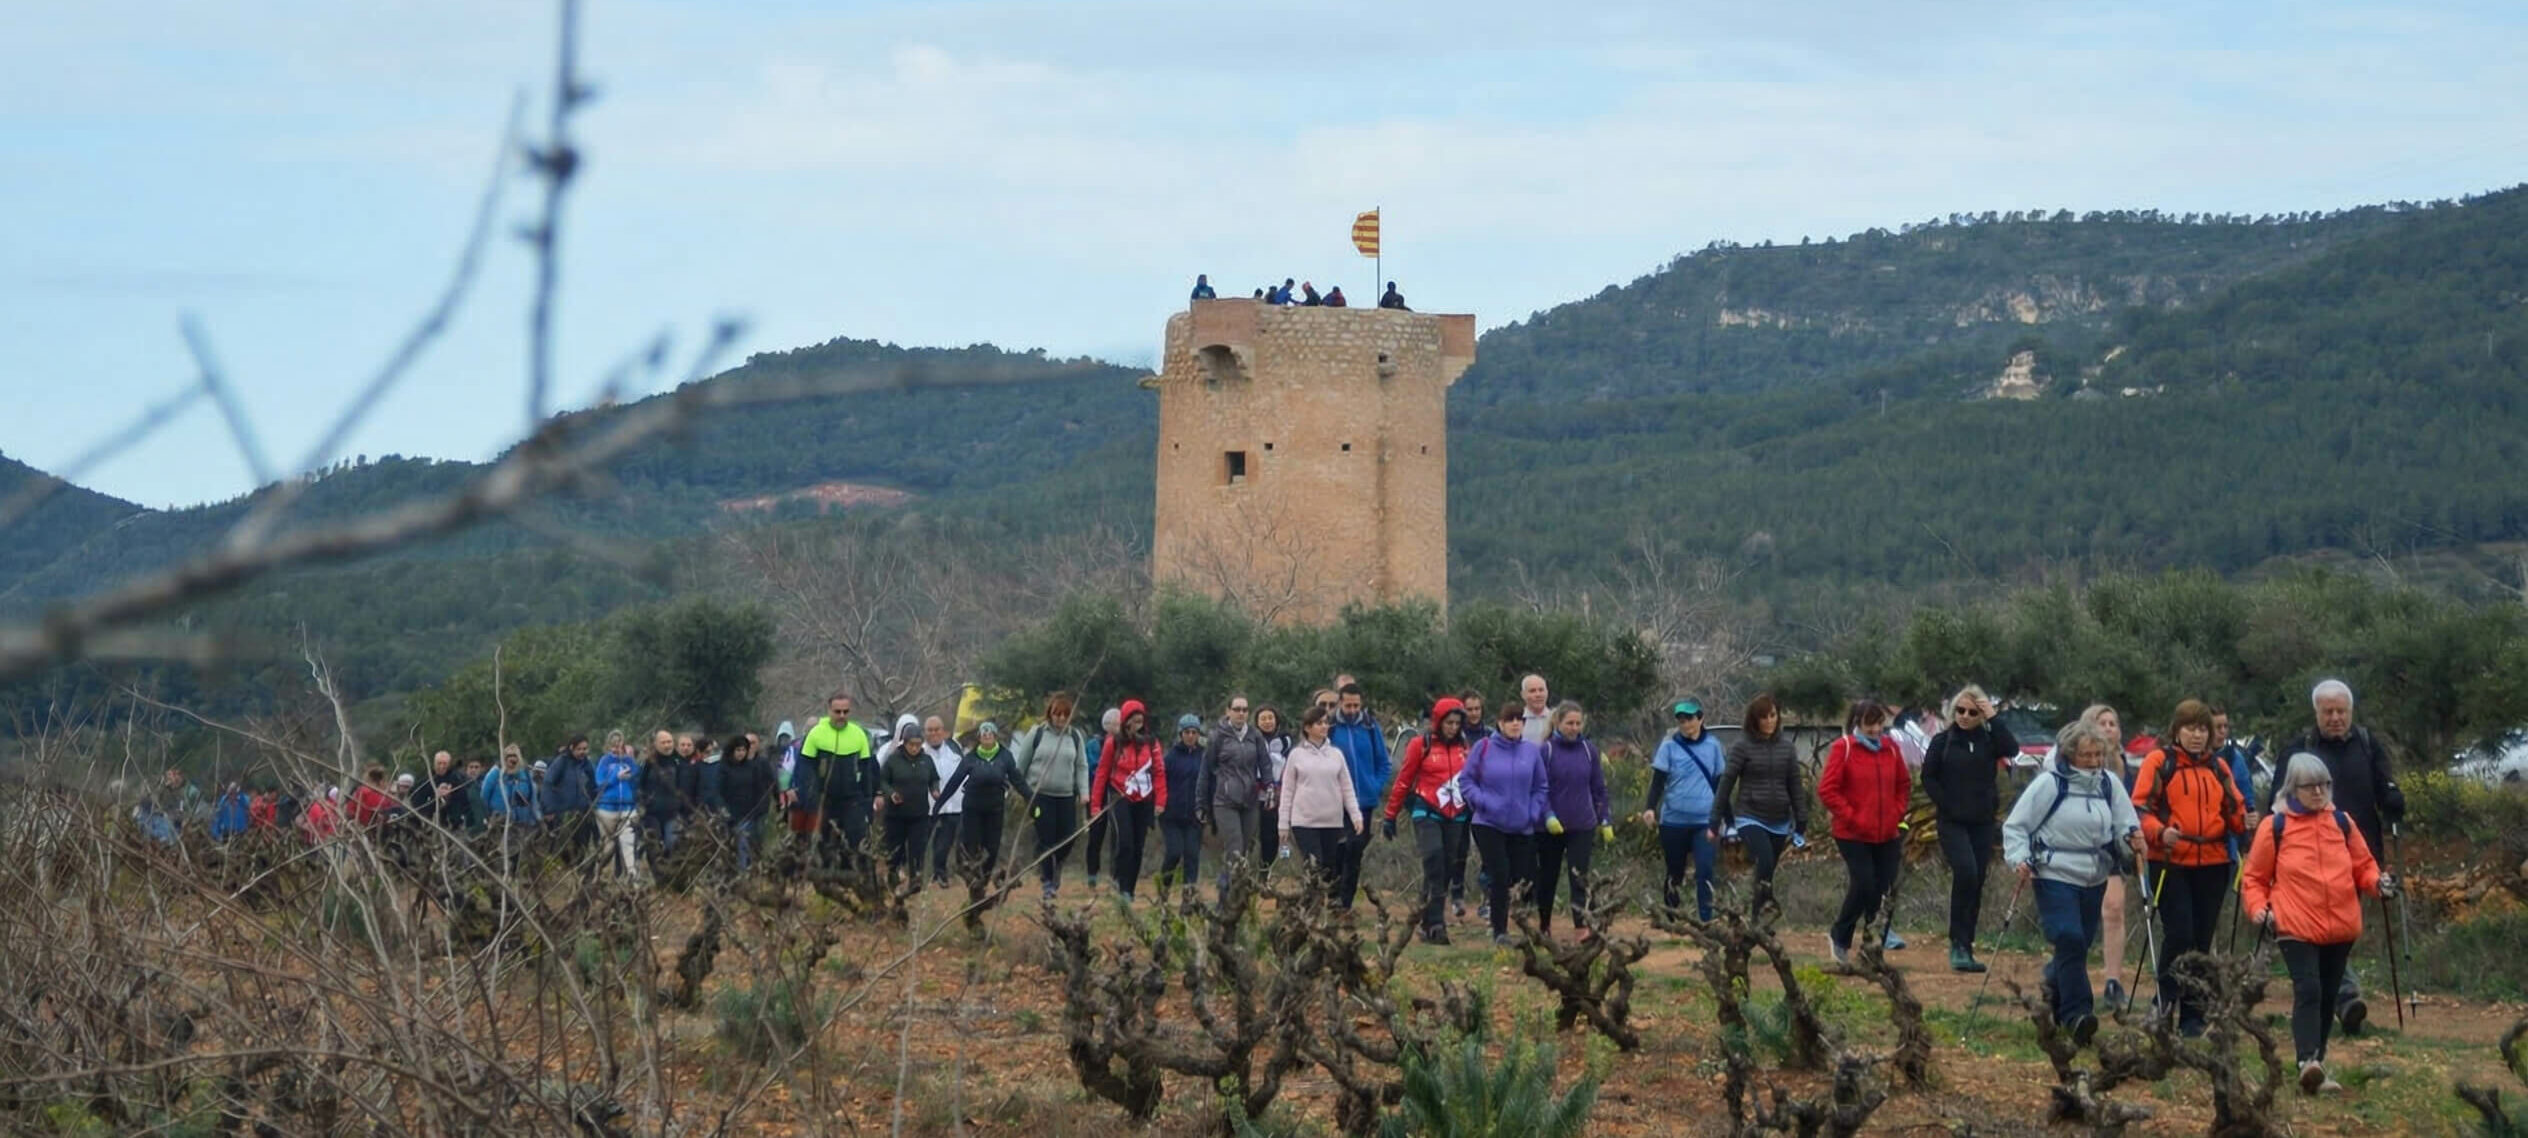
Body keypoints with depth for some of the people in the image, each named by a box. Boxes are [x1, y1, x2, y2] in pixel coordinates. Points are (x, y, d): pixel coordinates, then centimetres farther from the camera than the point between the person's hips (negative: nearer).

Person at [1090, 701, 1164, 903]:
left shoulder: (1151, 743, 4)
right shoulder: (1114, 743, -1)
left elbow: (1159, 772, 4)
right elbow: (1102, 773, 2)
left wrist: (1160, 801, -5)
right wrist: (1095, 804, 0)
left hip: (1144, 801, 3)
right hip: (1121, 798, -3)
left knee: (1138, 847, 5)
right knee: (1125, 843, -16)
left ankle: (1130, 889, 12)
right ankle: (1122, 887, -11)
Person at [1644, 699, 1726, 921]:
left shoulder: (1713, 746, 5)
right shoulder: (1669, 746, 0)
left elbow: (1719, 783, 12)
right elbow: (1658, 781, -2)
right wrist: (1650, 808, -19)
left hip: (1704, 821, 0)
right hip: (1674, 820, 0)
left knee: (1705, 871, -12)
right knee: (1674, 873, 10)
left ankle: (1705, 922, -11)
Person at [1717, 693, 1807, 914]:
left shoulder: (1786, 747, 8)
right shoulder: (1742, 746, -4)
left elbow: (1795, 787, 11)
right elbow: (1726, 783, -2)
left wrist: (1801, 824, 8)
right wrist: (1716, 819, -3)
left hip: (1779, 821, 4)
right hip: (1750, 818, -4)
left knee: (1766, 871, 7)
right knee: (1765, 862, -24)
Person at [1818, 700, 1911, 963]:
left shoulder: (1890, 748, 9)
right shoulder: (1843, 748, -6)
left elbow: (1904, 784, 20)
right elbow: (1827, 789, -9)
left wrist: (1897, 813, 6)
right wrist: (1850, 817, -13)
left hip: (1887, 833, 5)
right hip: (1853, 834, -5)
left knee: (1883, 886, 1)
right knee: (1864, 885, -11)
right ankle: (1840, 936, 8)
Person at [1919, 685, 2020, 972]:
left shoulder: (1989, 740, 6)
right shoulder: (1943, 741, 1)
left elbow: (2012, 749, -13)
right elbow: (1928, 776, 1)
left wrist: (1993, 719, -14)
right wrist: (1945, 805, -8)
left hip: (1983, 822, 3)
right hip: (1952, 822, -3)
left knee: (1976, 882, 5)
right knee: (1966, 873, -21)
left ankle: (1964, 948, 14)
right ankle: (1959, 944, -16)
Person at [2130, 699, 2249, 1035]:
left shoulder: (2218, 767, 16)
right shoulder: (2159, 762, 1)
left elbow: (2233, 810, 19)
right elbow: (2140, 808, -6)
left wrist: (2244, 822, -4)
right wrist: (2159, 832, -23)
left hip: (2212, 865, 5)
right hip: (2170, 863, -5)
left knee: (2203, 939, 6)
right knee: (2179, 934, -14)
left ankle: (2193, 1014, 12)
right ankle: (2165, 1005, 1)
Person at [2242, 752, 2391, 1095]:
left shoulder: (2342, 822, 9)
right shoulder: (2275, 827, 1)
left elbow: (2363, 865, 16)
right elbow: (2253, 877, 7)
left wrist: (2377, 882, -4)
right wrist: (2259, 907, -9)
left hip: (2341, 927, 4)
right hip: (2296, 928, -4)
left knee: (2328, 996, 11)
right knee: (2308, 990, -19)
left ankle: (2316, 1065, 23)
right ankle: (2308, 1062, -30)